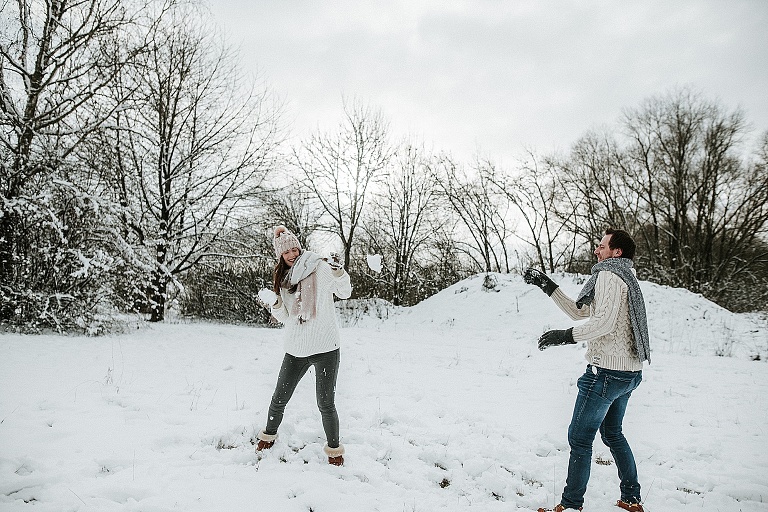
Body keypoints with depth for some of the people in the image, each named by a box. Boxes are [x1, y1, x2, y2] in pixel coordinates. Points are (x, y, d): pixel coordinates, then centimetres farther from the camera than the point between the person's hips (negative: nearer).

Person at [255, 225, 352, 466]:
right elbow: (285, 317, 15)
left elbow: (344, 293, -9)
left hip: (325, 348, -5)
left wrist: (339, 273, -28)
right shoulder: (284, 278, 12)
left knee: (326, 404, -1)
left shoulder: (319, 267, -3)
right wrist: (276, 306, -6)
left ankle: (334, 448, 21)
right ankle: (269, 435, 43)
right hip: (296, 350, 5)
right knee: (279, 399, 16)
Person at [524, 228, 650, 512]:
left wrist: (566, 335, -18)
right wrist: (547, 286, 16)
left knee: (579, 438, -3)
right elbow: (578, 311, 21)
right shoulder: (624, 277, 20)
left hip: (607, 371, -10)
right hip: (629, 371, 11)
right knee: (612, 433, 23)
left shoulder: (609, 275, -11)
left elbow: (604, 322, -25)